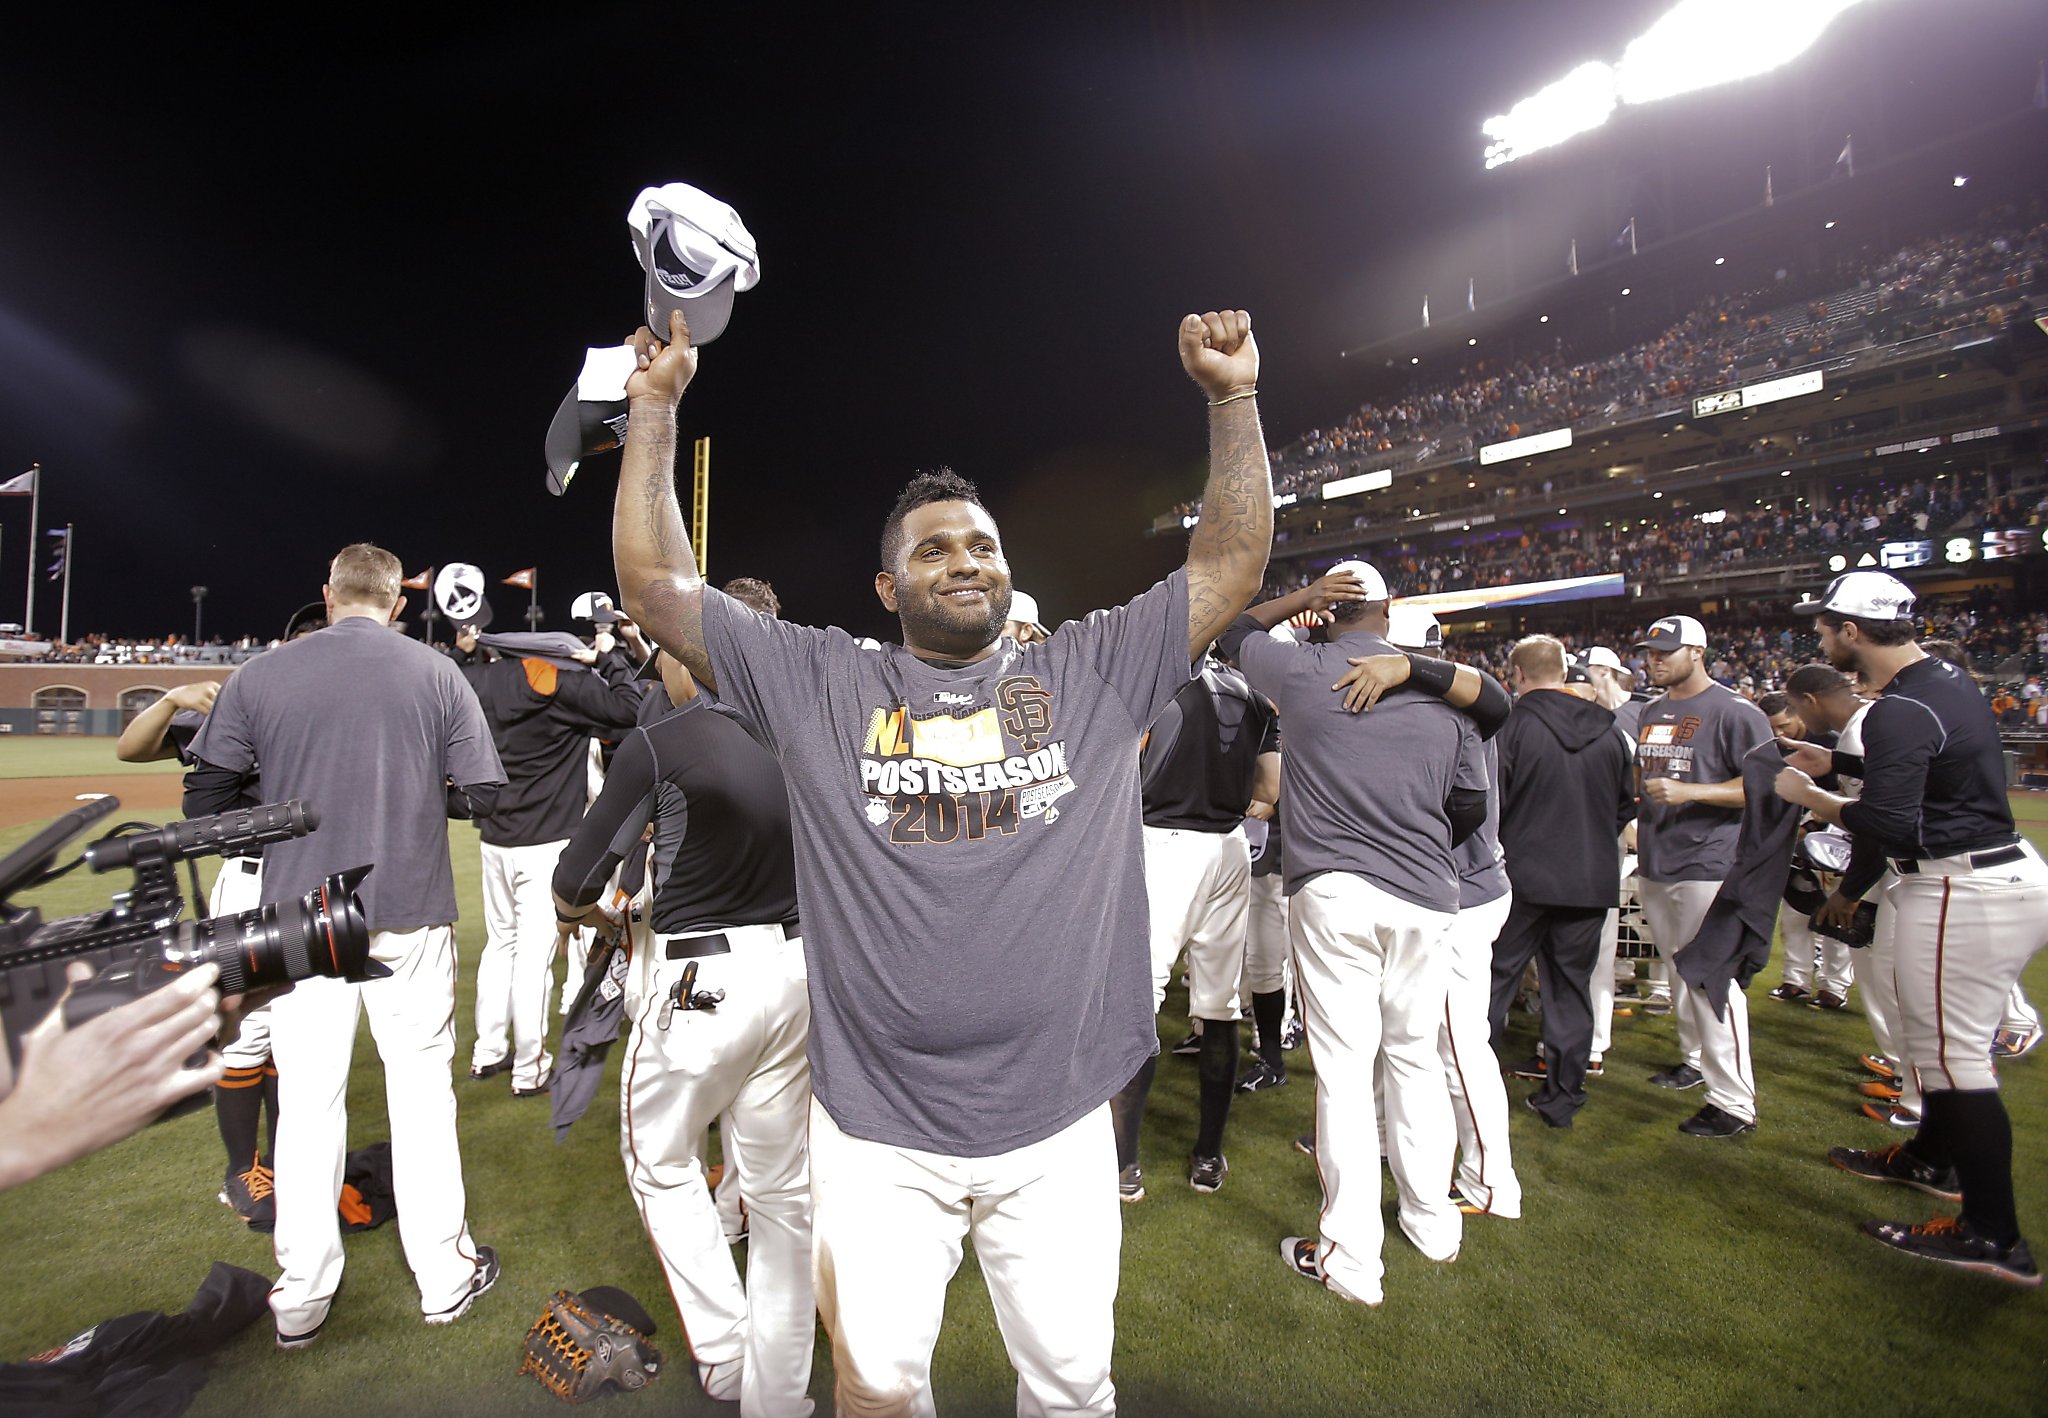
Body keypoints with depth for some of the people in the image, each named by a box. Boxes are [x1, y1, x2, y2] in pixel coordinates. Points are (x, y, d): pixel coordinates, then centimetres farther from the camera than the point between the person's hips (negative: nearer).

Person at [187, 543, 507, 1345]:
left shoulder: (261, 675, -2)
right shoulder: (438, 675, -5)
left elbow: (205, 799, -1)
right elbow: (483, 793, -6)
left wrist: (277, 811, 18)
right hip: (409, 916, -1)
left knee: (306, 1099, 12)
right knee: (421, 1090, 10)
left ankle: (300, 1301, 25)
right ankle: (444, 1278, 23)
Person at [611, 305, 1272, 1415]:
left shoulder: (1091, 673, 1)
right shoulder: (823, 686, -2)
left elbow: (1231, 565, 2)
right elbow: (656, 589, -2)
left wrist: (1233, 397, -2)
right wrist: (655, 403, -3)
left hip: (1060, 1126, 1)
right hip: (876, 1132, 0)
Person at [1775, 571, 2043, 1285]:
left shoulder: (1899, 711, -22)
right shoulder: (1946, 678, 9)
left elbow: (1890, 826, -26)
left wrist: (1809, 795, -12)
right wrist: (1834, 763, 18)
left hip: (1962, 892, -10)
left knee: (1953, 1052, -2)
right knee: (1944, 1034, 23)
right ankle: (1933, 1158, 41)